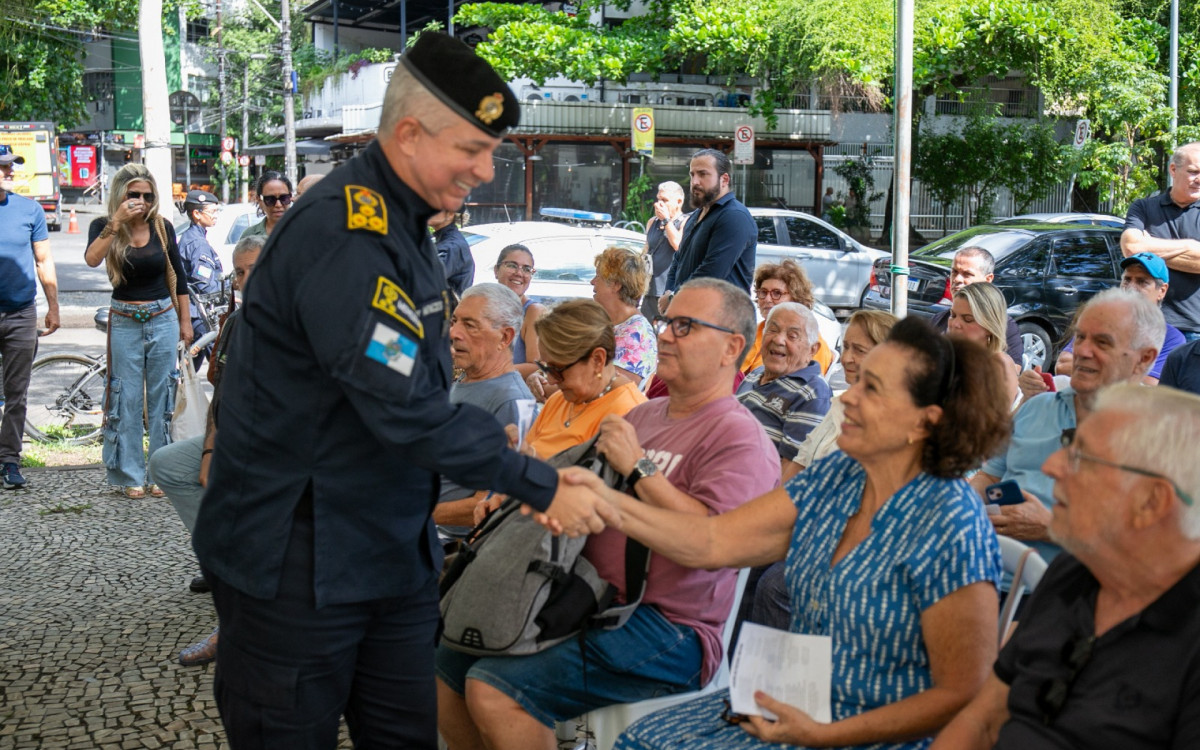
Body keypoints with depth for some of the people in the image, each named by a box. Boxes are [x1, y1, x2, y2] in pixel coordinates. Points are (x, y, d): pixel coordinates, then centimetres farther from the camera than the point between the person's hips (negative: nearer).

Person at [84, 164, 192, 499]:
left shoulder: (162, 227, 1)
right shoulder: (104, 226, -3)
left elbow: (178, 275, 9)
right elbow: (92, 259, -23)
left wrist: (185, 321, 8)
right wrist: (116, 223, -28)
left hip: (163, 319, 1)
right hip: (125, 323, -1)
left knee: (161, 397, 5)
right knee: (127, 399, 1)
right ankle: (132, 476, 8)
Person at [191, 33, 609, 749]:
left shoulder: (399, 222, 9)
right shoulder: (343, 237, -24)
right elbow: (405, 411, -28)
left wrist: (483, 449, 4)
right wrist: (542, 488, -19)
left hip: (393, 551, 9)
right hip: (296, 568, -9)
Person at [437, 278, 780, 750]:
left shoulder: (738, 438, -10)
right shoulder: (644, 414, 17)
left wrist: (639, 467, -18)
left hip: (667, 630, -9)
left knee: (495, 689, -24)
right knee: (445, 660, 3)